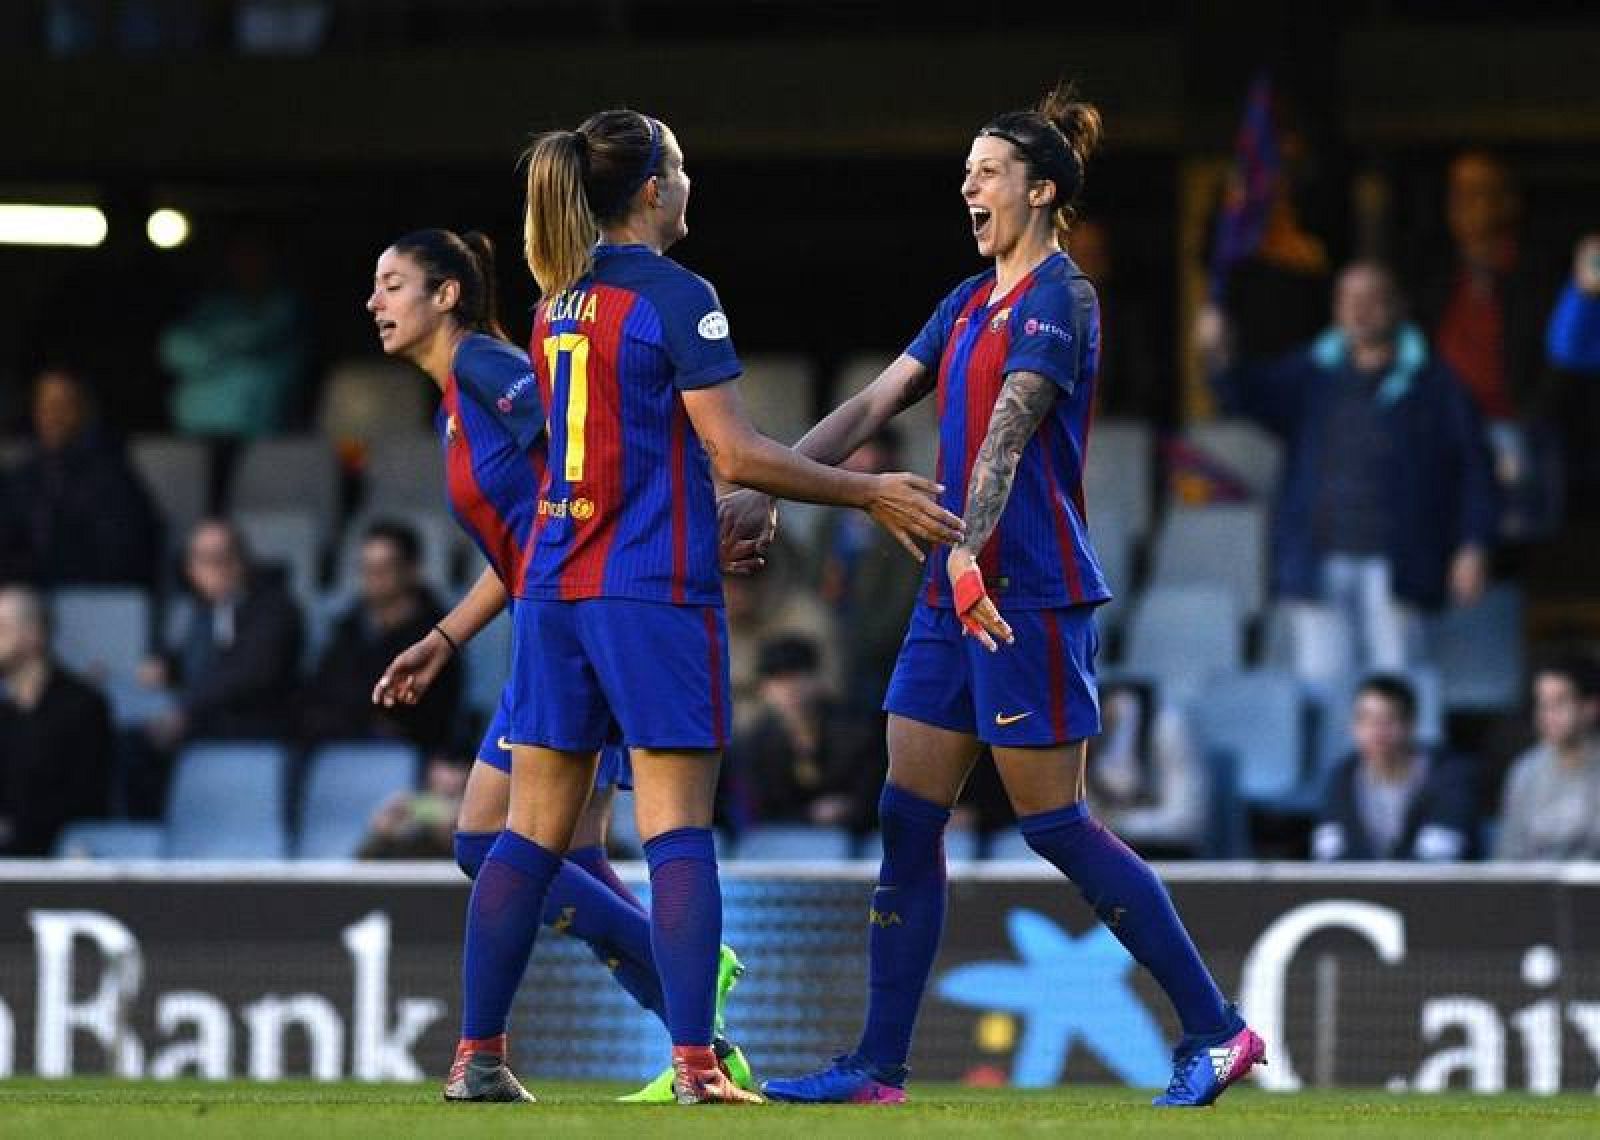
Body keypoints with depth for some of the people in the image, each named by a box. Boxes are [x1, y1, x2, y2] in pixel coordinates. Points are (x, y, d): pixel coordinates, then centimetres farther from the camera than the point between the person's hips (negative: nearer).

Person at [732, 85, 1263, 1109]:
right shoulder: (970, 303, 16)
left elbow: (1009, 428, -24)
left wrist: (968, 548, -36)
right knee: (908, 820, 4)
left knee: (1053, 822, -6)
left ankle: (1217, 1030, 3)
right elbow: (873, 406, 16)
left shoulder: (1059, 298, -10)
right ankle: (879, 1067, 6)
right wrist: (763, 494, 10)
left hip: (1031, 592, -9)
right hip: (957, 593, 9)